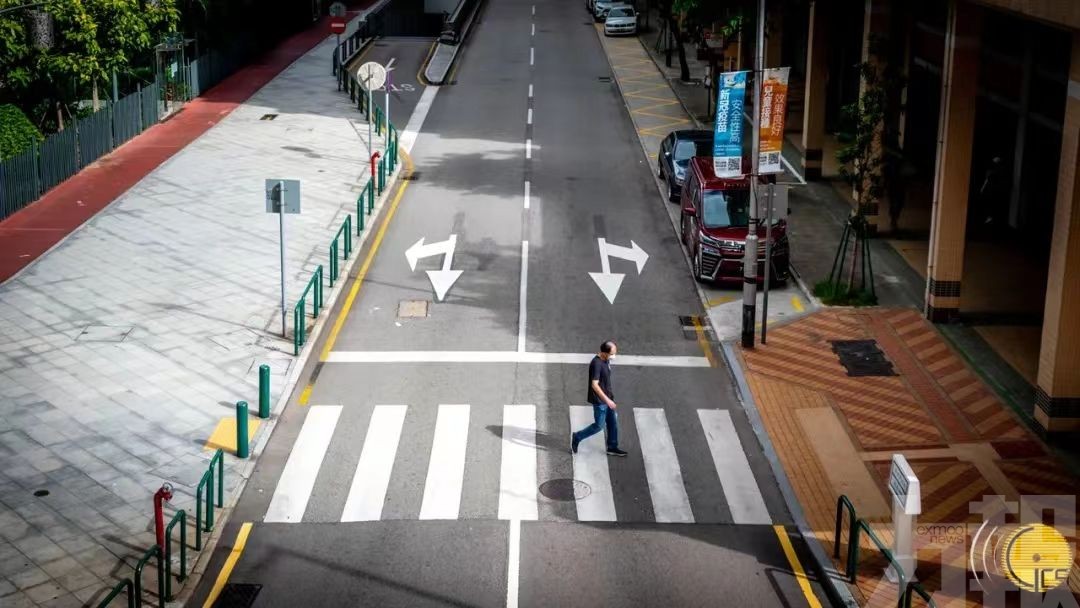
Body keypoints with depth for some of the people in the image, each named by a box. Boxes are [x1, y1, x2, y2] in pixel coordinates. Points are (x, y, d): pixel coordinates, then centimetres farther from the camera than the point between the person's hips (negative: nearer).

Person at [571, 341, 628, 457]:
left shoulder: (606, 360, 3)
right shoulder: (596, 364, -26)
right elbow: (594, 385, -28)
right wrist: (607, 400, -28)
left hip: (607, 397, 9)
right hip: (599, 400, -9)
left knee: (613, 422, 14)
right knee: (599, 425, 1)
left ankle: (612, 447, 25)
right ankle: (577, 437, 18)